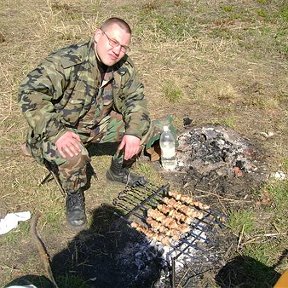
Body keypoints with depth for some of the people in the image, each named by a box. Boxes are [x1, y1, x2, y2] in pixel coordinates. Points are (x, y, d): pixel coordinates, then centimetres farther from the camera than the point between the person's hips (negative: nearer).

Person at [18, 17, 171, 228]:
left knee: (145, 128, -4)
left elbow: (135, 98, -1)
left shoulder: (124, 67, -8)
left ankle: (118, 171, 20)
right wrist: (57, 133, -42)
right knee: (73, 156, -36)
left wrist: (134, 131, -20)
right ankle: (74, 196, -2)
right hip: (61, 127, -6)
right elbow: (31, 94, -33)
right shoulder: (67, 61, -29)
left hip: (99, 123, 6)